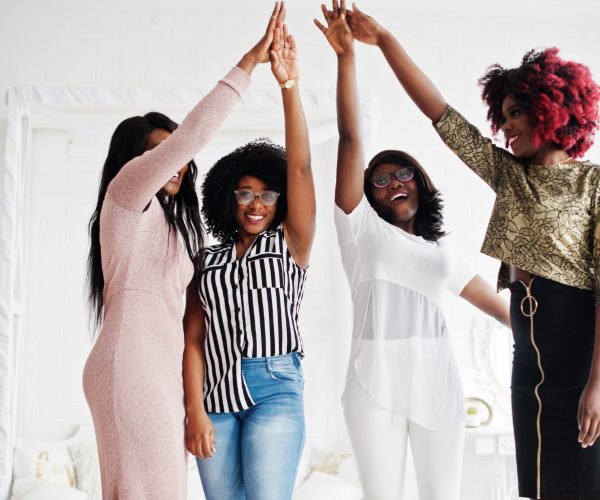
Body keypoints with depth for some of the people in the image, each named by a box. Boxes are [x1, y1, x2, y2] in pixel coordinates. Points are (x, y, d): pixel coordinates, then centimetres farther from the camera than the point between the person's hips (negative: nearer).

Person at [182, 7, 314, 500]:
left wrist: (289, 85, -15)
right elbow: (194, 337, 5)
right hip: (215, 393, 3)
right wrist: (196, 411, -7)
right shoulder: (209, 260, 12)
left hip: (275, 389, -3)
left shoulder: (290, 244, 6)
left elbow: (300, 168, -6)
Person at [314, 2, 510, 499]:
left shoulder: (441, 251, 19)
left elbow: (493, 300, 24)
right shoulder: (361, 228, 8)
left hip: (436, 380, 3)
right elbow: (351, 139, 0)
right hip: (376, 382, -3)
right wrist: (346, 55, -6)